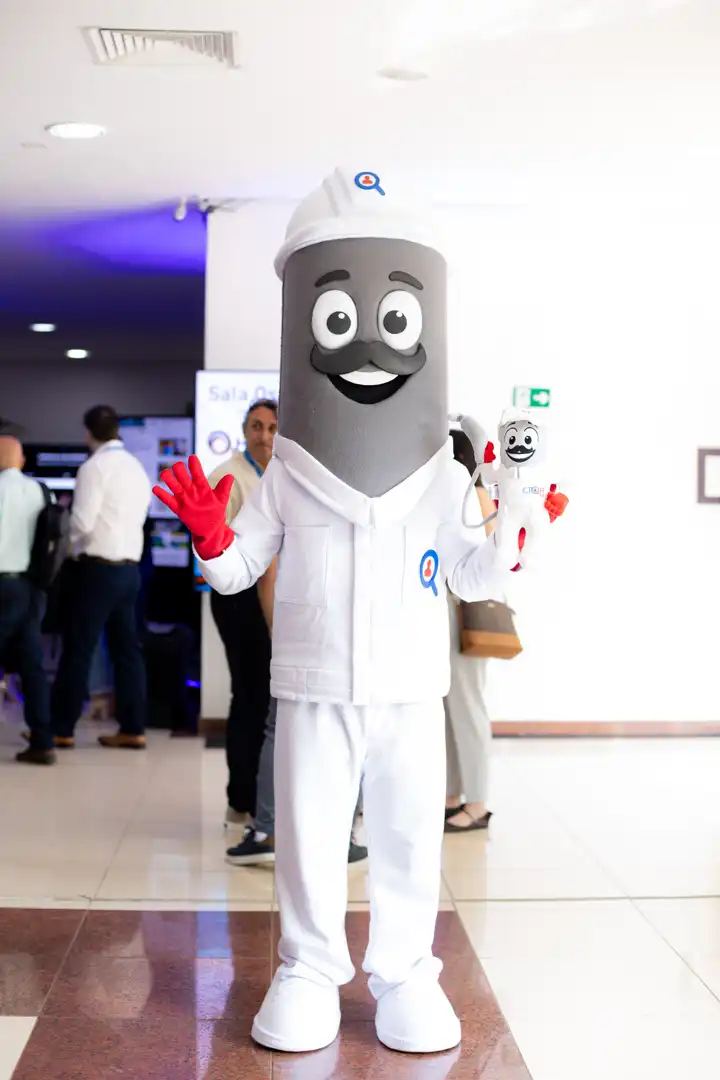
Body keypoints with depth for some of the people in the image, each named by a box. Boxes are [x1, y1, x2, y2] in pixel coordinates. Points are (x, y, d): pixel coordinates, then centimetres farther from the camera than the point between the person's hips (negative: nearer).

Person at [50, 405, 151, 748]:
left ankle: (61, 729, 6)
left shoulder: (94, 466, -11)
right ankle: (133, 730, 11)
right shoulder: (137, 468, 13)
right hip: (130, 568, 7)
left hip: (98, 568, -7)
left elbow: (81, 523, -17)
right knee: (126, 648, 9)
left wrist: (62, 513, 4)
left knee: (77, 649, 0)